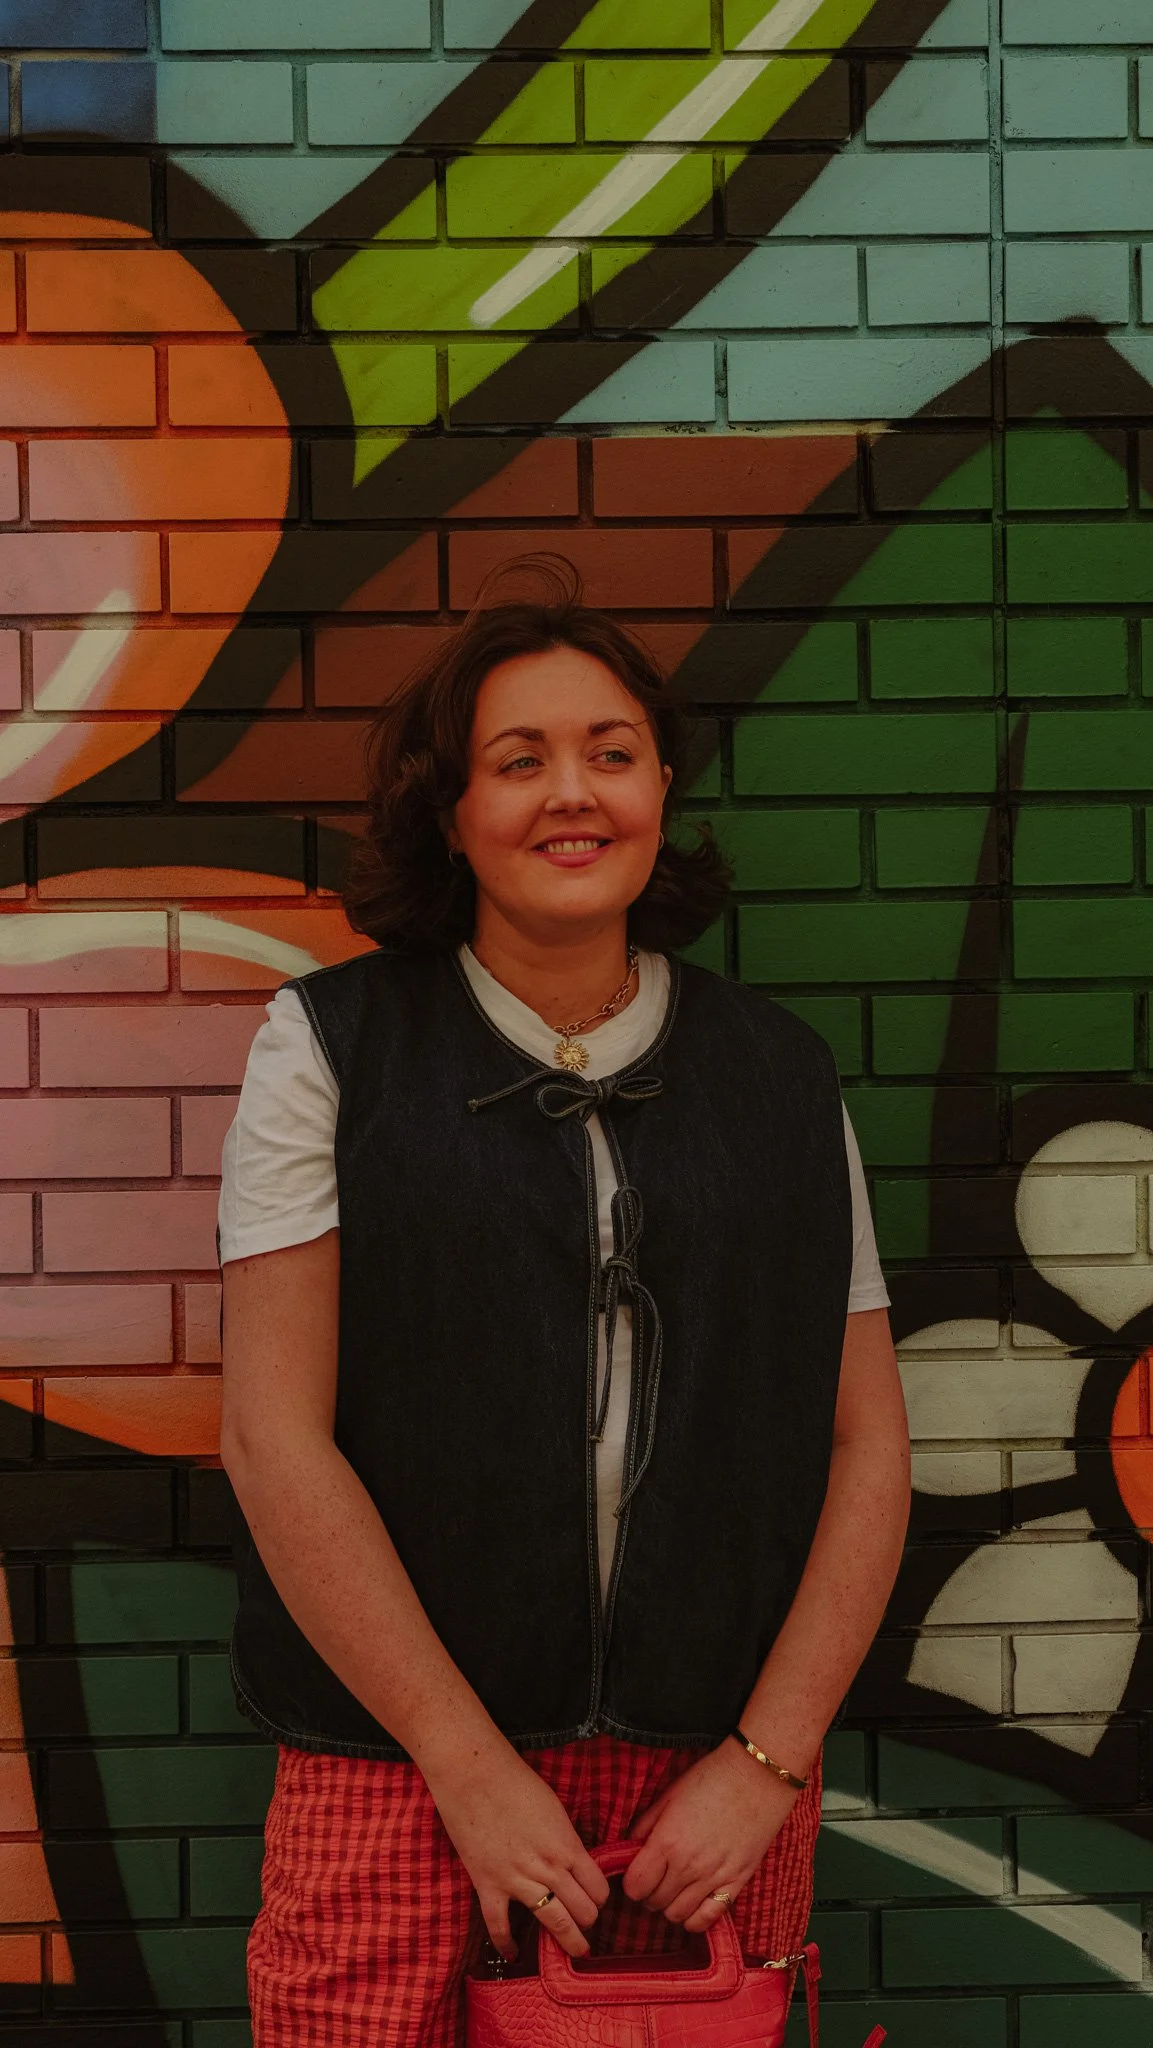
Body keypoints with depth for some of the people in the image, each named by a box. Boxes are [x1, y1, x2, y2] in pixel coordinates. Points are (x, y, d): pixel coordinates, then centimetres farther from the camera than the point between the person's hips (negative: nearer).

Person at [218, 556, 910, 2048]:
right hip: (400, 1765, -2)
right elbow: (275, 1438, -6)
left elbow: (867, 1440, 7)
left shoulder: (781, 1075, 8)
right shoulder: (332, 1045, 0)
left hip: (717, 1778, 2)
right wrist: (469, 1764, -9)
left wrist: (768, 1756, -4)